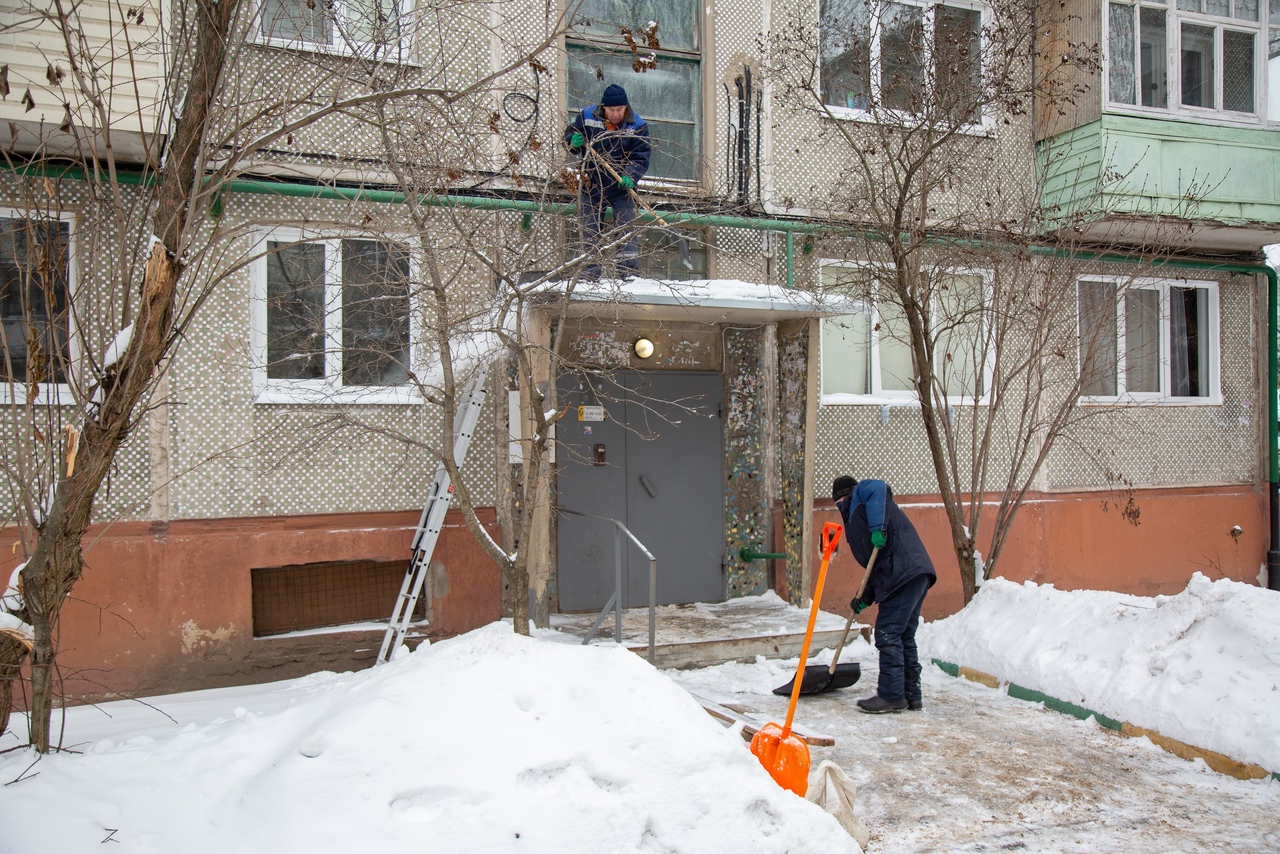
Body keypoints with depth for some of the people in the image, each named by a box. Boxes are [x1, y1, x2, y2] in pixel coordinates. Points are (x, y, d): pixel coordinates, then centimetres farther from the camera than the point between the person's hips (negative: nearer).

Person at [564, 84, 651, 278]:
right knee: (590, 230, 5)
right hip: (592, 185, 2)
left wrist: (630, 176, -29)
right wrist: (574, 141, -17)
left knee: (626, 229, -7)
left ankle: (630, 269, -5)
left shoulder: (637, 126, -9)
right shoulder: (587, 116, -4)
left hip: (621, 188, -2)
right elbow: (569, 134, 8)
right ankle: (592, 270, 11)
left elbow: (641, 158, -12)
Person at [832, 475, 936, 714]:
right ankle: (911, 695, 19)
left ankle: (891, 696, -2)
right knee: (903, 637, 14)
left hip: (904, 574, -10)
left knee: (888, 635, -6)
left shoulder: (860, 494, 8)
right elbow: (878, 563, 26)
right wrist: (866, 598, 18)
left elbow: (878, 488, -18)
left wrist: (877, 527, -26)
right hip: (916, 574, 10)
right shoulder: (857, 515, 31)